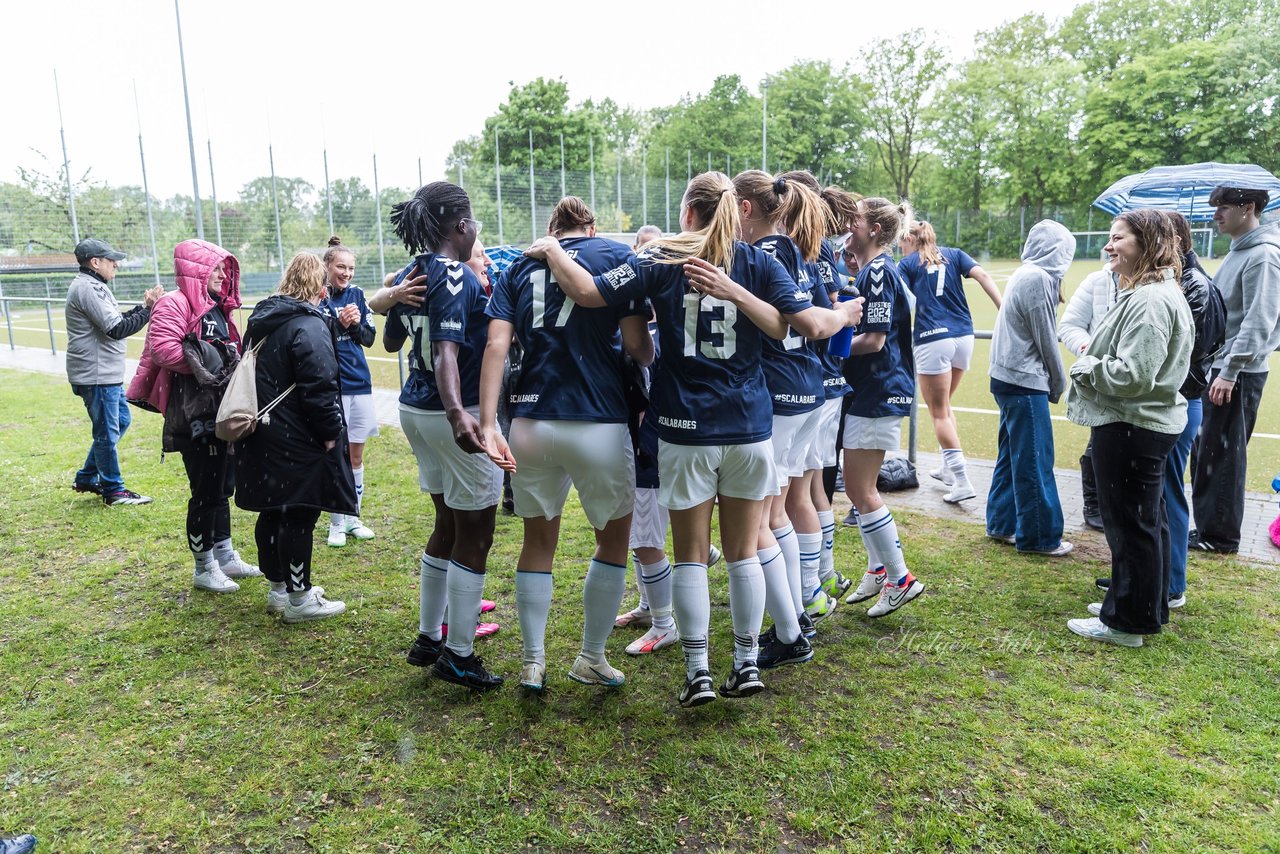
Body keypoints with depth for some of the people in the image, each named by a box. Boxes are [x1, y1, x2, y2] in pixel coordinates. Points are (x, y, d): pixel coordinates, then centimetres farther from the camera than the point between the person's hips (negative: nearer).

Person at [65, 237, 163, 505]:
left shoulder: (92, 286, 16)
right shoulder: (87, 288, -17)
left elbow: (114, 321, 17)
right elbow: (116, 329, -23)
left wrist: (143, 307, 7)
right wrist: (148, 310, -18)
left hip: (108, 373, 11)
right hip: (95, 375, -11)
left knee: (121, 421, 20)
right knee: (107, 432, 0)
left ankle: (86, 478, 30)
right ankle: (113, 491, 12)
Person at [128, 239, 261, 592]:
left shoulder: (217, 307, 17)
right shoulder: (174, 304, -11)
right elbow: (162, 348, -24)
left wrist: (233, 365, 10)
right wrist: (205, 366, -21)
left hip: (222, 412, 9)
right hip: (194, 416, -9)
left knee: (223, 486, 16)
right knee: (205, 491, -2)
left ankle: (225, 556, 28)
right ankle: (204, 568, 12)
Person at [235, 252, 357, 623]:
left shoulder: (261, 320, 14)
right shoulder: (309, 325, -15)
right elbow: (319, 387, -21)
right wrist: (331, 432, -12)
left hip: (263, 436, 9)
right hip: (298, 441, -9)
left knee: (272, 511, 16)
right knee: (299, 515, -2)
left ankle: (278, 588, 28)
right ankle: (299, 598, 7)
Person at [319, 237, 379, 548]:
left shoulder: (357, 295, 6)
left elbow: (369, 338, 6)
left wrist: (355, 323, -12)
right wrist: (338, 322, -24)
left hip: (360, 384, 4)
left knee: (356, 453, 12)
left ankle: (353, 517, 25)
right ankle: (336, 522, 16)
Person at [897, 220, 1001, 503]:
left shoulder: (907, 264, 7)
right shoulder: (954, 255, 16)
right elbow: (982, 275, 0)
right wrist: (1005, 311, -6)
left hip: (932, 340, -5)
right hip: (964, 336, 5)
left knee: (939, 413, 1)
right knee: (944, 404, 23)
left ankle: (962, 480, -7)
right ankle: (949, 468, 28)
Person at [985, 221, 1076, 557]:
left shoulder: (1025, 275, 12)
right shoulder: (1038, 279, -16)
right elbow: (1045, 339, -12)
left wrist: (1052, 380, 12)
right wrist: (1059, 383, 2)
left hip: (1010, 378, 9)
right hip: (1025, 381, -9)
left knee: (1012, 455, 16)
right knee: (1035, 462, -1)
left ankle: (1002, 524, 24)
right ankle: (1039, 536, 8)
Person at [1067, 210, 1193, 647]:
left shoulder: (1149, 302, -22)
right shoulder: (1157, 292, 14)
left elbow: (1133, 374, -26)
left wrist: (1085, 367, -12)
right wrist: (1094, 360, 8)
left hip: (1132, 429, -11)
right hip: (1148, 423, 11)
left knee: (1130, 523, 0)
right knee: (1148, 519, 20)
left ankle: (1126, 620, 12)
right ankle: (1149, 605, 35)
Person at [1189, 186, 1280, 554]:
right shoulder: (1237, 252, 14)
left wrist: (1229, 372, -23)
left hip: (1237, 374, -9)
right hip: (1217, 367, 9)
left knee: (1222, 453, -2)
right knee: (1207, 450, 14)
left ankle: (1219, 535, 8)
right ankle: (1208, 525, 24)